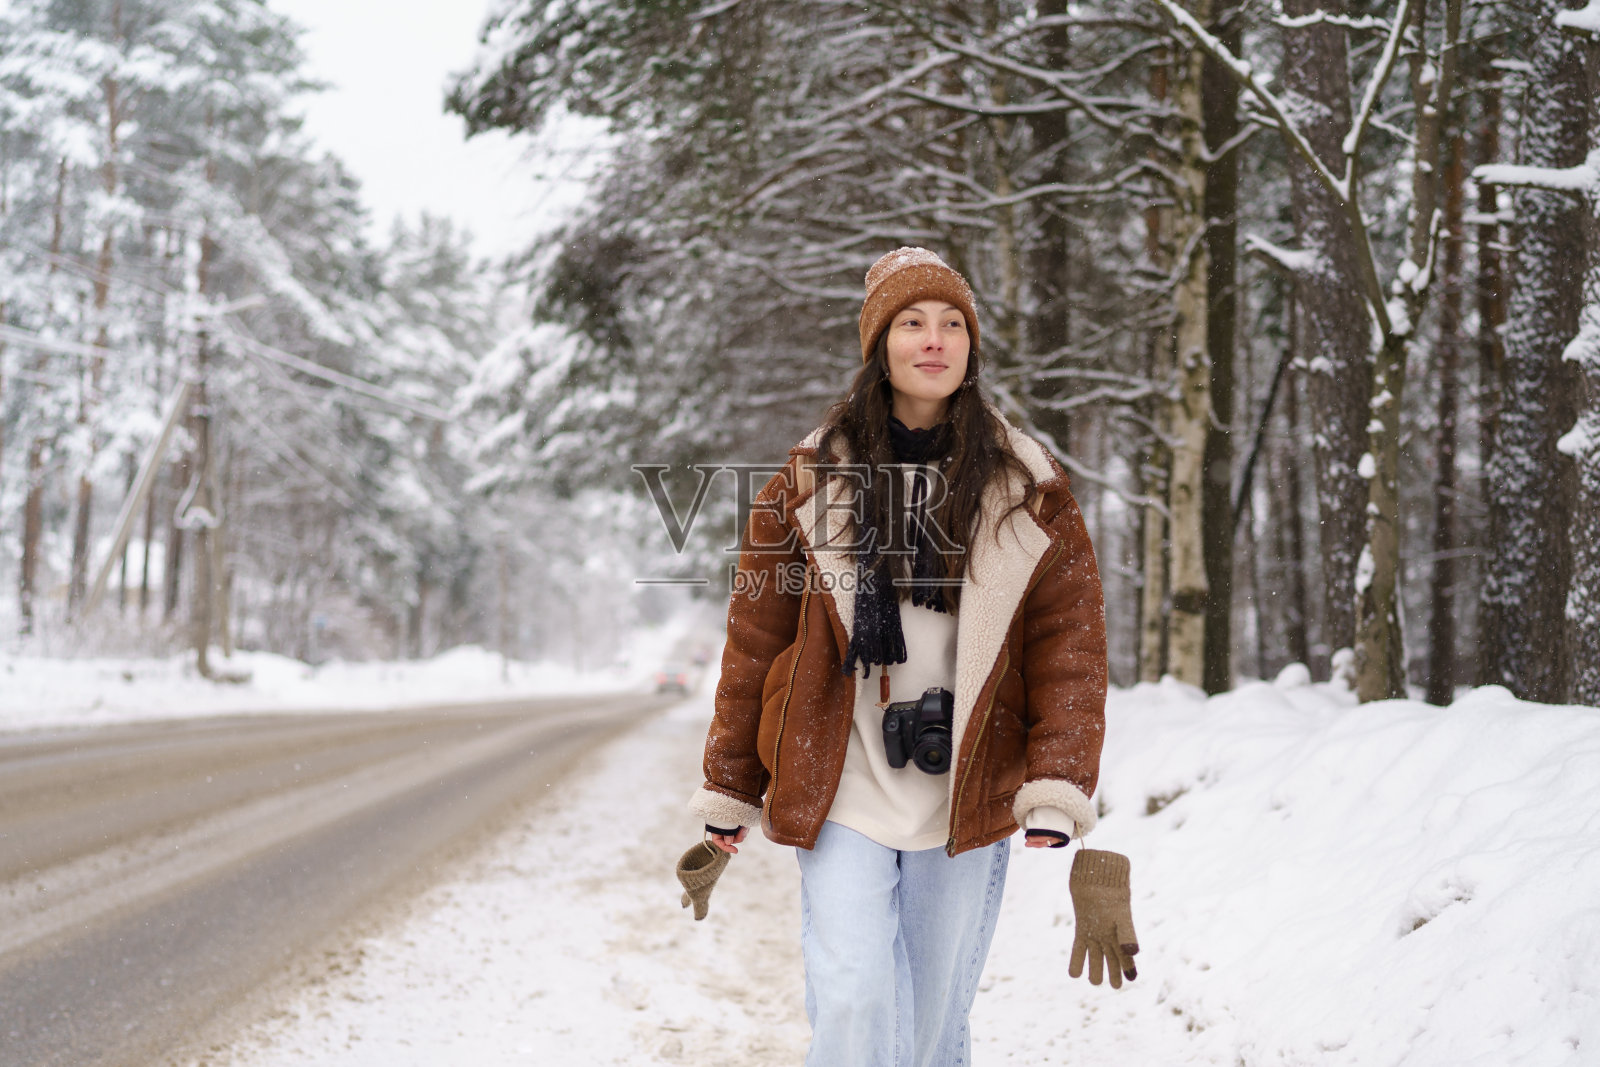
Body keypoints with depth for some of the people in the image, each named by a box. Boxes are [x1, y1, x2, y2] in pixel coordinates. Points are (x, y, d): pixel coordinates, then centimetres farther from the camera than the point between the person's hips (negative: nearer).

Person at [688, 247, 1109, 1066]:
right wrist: (729, 788, 7)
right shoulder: (809, 480, 3)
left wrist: (1058, 787, -11)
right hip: (841, 796, -1)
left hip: (967, 804, 1)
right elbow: (755, 639, 6)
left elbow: (1069, 642, 0)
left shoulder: (1027, 487, 3)